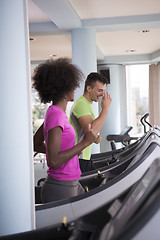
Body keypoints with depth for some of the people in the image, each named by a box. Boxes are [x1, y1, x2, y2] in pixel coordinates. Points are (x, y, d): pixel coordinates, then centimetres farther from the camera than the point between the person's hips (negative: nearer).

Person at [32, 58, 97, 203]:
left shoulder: (54, 112, 9)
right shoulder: (56, 116, -21)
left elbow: (37, 145, 18)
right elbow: (54, 161, -26)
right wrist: (84, 143, -22)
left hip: (71, 185, 10)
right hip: (60, 190, -10)